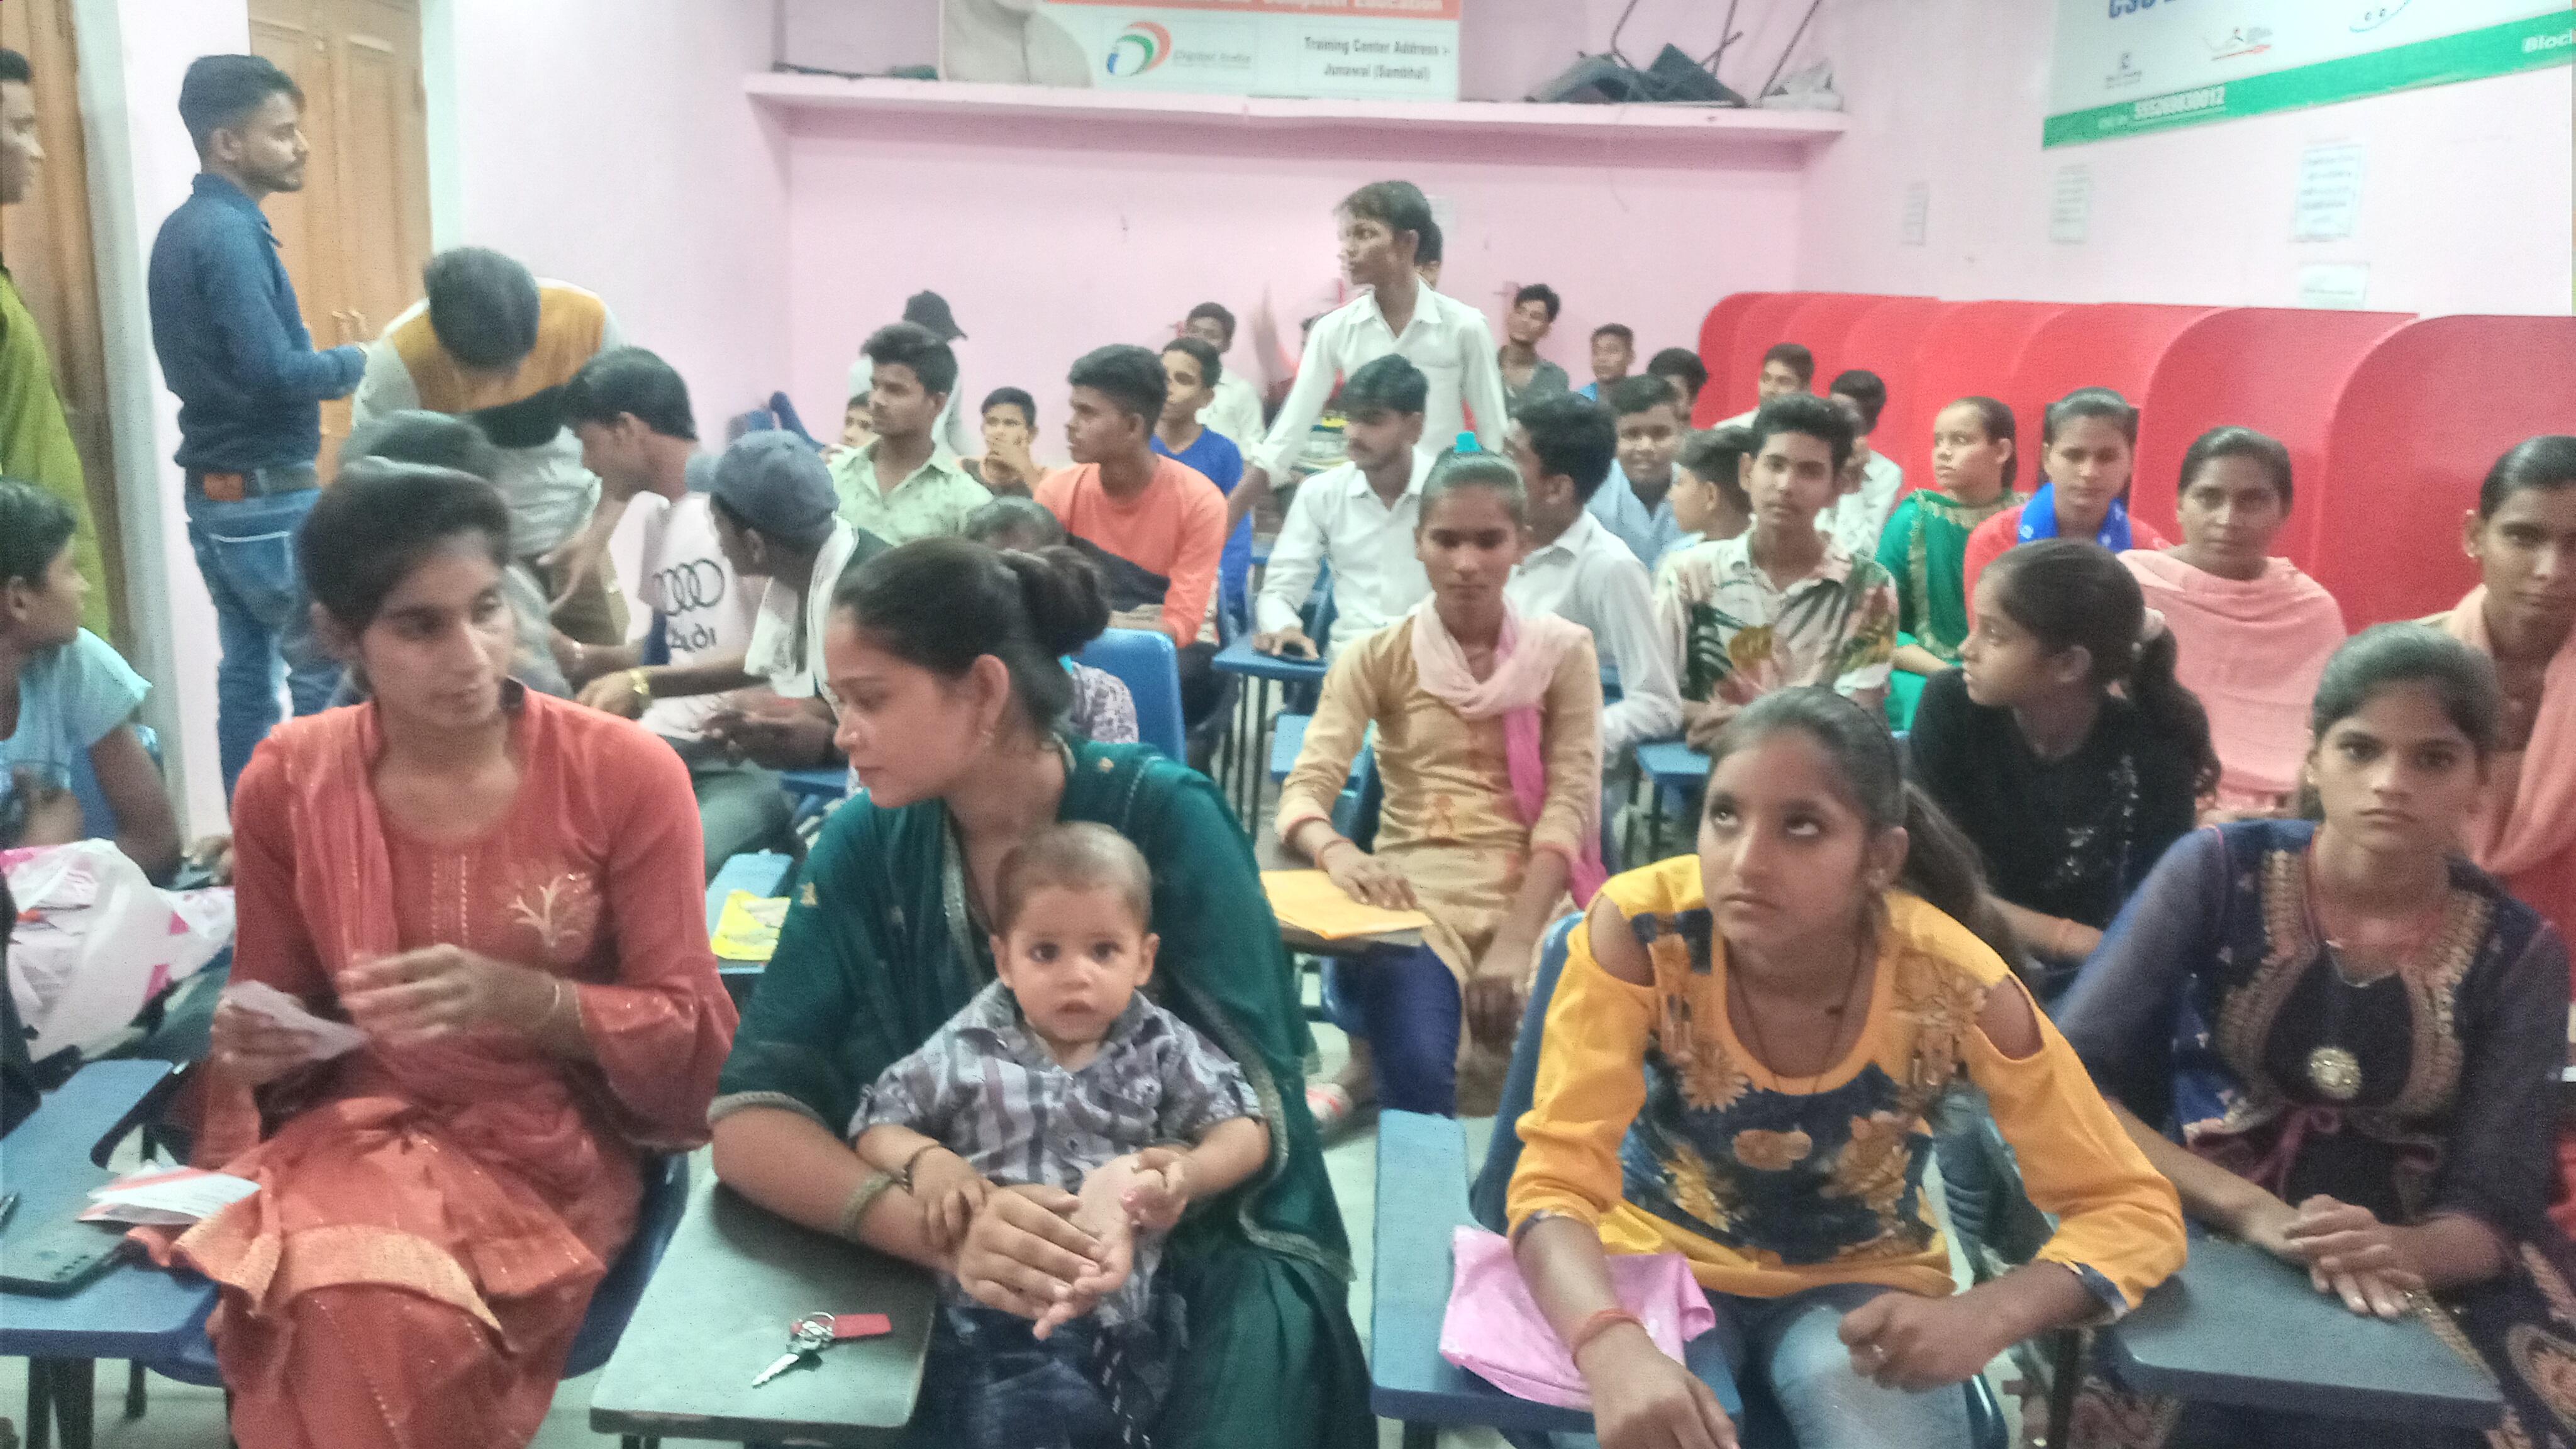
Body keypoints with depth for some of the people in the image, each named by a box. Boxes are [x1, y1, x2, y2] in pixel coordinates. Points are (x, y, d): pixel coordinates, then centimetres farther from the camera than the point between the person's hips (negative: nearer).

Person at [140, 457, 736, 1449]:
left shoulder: (625, 774, -10)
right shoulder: (286, 781, 0)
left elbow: (691, 1034, -7)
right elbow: (282, 1012, 13)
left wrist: (522, 1000, -24)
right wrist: (253, 1044, -11)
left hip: (551, 1145, -2)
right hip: (354, 1128, 2)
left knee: (373, 1327, -31)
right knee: (367, 1316, -32)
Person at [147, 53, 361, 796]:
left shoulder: (185, 227, 12)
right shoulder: (228, 234, -17)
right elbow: (275, 372, -24)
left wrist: (327, 358, 4)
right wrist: (355, 362, -7)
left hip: (215, 489, 9)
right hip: (266, 496, -9)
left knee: (246, 671, 12)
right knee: (328, 676, -3)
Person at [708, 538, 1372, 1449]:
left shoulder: (1164, 816, -14)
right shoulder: (865, 844, -6)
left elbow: (1255, 1107, -12)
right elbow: (750, 1118, -11)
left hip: (1205, 1250, -2)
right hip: (960, 1267, 3)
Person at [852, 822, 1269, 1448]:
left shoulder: (1161, 1048, 6)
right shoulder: (967, 1050, 5)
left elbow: (1245, 1132, 6)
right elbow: (873, 1126, 11)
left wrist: (1188, 1172, -15)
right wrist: (925, 1160, -11)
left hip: (1121, 1307, 2)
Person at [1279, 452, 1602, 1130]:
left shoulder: (1563, 651, 4)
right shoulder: (1377, 657, 3)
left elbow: (1569, 806, -5)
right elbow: (1306, 789, -7)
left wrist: (1514, 941, -20)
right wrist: (1337, 851, -33)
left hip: (1532, 895, 2)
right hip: (1415, 891, -2)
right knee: (1418, 1076, -30)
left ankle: (1368, 1076, -2)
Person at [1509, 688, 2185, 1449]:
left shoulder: (1949, 984, -24)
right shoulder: (1642, 928, -27)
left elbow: (2133, 1208, -14)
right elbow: (1555, 1180, -28)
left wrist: (1985, 1318, -34)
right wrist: (1616, 1349, -49)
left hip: (1860, 1281, 1)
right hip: (1666, 1254, 0)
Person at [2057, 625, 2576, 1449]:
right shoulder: (2219, 872, -6)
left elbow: (2492, 1208, -3)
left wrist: (2403, 1250, -26)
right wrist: (2253, 1212, -22)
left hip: (2413, 1274, 2)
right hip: (2194, 1238, -1)